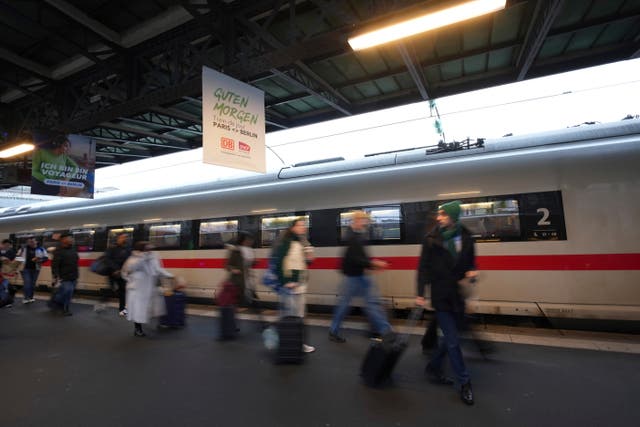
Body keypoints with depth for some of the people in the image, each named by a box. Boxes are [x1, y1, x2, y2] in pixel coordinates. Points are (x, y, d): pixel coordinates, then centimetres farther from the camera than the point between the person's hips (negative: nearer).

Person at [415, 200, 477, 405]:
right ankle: (464, 383, 18)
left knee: (450, 338, 15)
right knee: (452, 341, 0)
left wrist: (472, 272, -9)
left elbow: (470, 262, 14)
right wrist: (420, 293, -10)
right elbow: (423, 268, -5)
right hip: (441, 296, -4)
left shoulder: (466, 238, 1)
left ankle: (433, 368, 36)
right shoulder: (432, 239, -7)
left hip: (459, 296, 4)